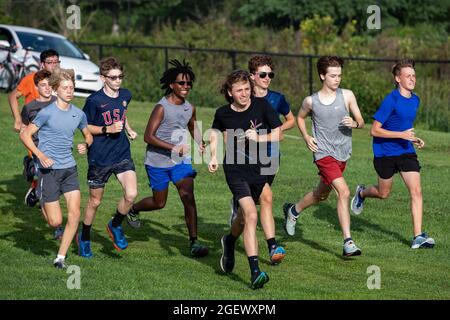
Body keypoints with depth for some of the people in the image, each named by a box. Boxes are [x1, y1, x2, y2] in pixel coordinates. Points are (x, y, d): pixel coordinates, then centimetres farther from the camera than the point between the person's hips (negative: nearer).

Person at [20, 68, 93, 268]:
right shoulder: (47, 113, -11)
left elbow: (88, 135, 23)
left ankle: (61, 257, 5)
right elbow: (25, 135, -7)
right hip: (48, 170, -5)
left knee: (74, 215, -8)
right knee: (55, 221, -4)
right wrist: (40, 155, -18)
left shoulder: (78, 114, 5)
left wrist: (86, 145, -1)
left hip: (70, 169, 5)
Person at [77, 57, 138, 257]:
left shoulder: (125, 96, 3)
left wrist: (129, 130, 7)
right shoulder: (94, 100, -14)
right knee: (95, 201, 9)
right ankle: (84, 238, 31)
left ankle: (115, 226, 11)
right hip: (99, 158, -4)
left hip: (122, 155, 4)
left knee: (131, 194, -16)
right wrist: (107, 129, -18)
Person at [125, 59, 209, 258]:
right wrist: (173, 148, -27)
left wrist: (200, 143, 3)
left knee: (188, 197, -13)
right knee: (159, 203, 9)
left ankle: (194, 243, -13)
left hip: (181, 160, 4)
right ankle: (133, 210, 42)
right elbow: (148, 136, -19)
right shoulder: (161, 108, -17)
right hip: (158, 161, -4)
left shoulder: (190, 108, 3)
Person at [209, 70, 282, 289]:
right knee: (251, 215, -21)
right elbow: (216, 132, 16)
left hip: (259, 168, 3)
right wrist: (213, 156, 3)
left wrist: (259, 138, -19)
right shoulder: (223, 113, -6)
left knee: (244, 217, 18)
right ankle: (255, 272, -24)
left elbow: (277, 134, -2)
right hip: (235, 170, -3)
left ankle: (229, 242, 54)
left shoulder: (261, 105, -8)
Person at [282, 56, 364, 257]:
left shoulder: (347, 96, -2)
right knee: (344, 192, -20)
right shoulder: (311, 101, -5)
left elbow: (361, 122, 1)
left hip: (343, 154, 4)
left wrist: (354, 123, -22)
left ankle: (293, 210, 49)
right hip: (324, 154, -4)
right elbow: (300, 117, 16)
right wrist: (306, 137, 1)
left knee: (321, 195, 20)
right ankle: (348, 243, -20)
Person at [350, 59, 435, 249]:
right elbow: (374, 130, -19)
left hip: (407, 152, 5)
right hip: (385, 153, -5)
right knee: (384, 194, 12)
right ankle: (362, 193, 47)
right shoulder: (391, 100, -18)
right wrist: (402, 135, -24)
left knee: (416, 191, -10)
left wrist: (413, 139, 5)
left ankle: (418, 237, -10)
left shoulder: (415, 100, 5)